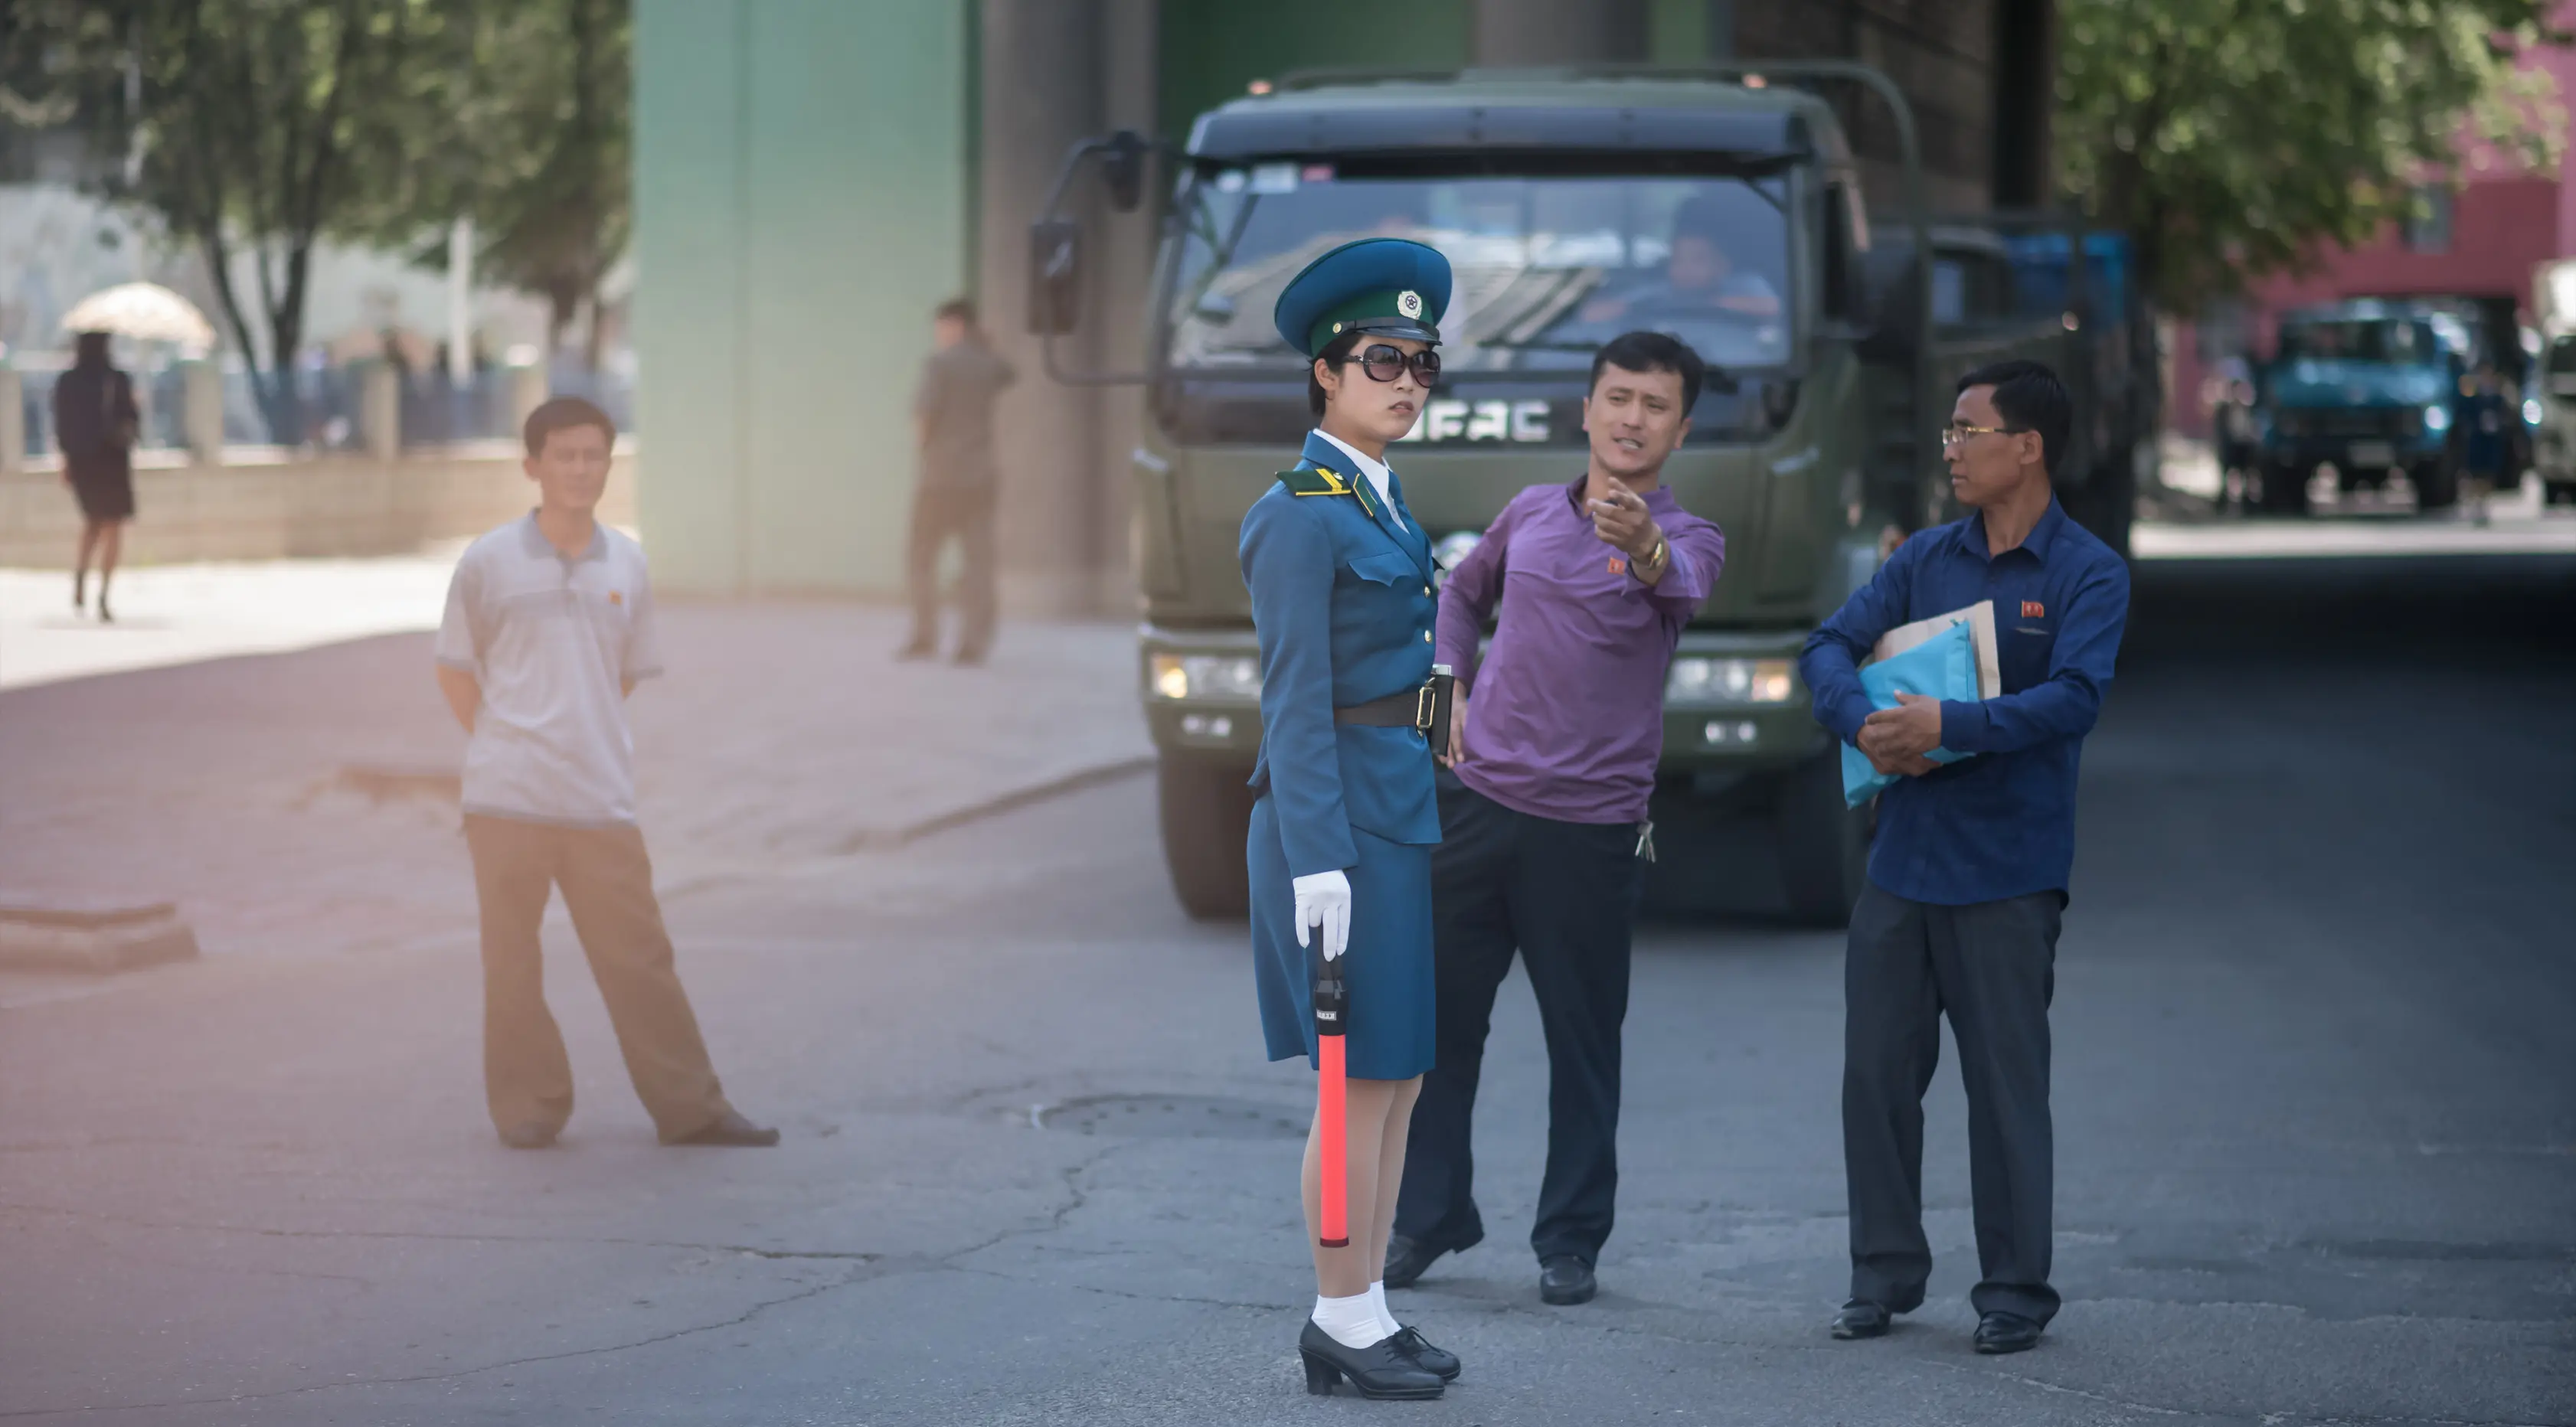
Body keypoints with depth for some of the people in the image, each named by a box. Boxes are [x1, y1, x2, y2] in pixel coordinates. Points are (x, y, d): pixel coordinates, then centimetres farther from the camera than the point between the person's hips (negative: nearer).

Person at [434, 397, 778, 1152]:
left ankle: (689, 1108, 6)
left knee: (639, 954, 2)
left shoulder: (626, 564, 6)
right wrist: (503, 745, 0)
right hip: (507, 800, -2)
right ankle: (528, 1107, 14)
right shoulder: (489, 562, -2)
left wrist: (590, 744, 9)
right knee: (512, 959, 4)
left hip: (602, 799, 2)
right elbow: (455, 669, 5)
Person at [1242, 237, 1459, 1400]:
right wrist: (1315, 865, -21)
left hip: (1403, 818, 9)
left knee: (1401, 1077, 11)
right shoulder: (1299, 516, -12)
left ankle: (1362, 1311, 17)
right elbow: (1295, 700, -16)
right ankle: (1343, 1323, 2)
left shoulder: (1384, 505, 15)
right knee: (1362, 1079, -5)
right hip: (1343, 821, -9)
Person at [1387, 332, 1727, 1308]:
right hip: (1477, 797, 4)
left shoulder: (1684, 539, -6)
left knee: (1583, 1037, 2)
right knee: (1441, 1013, 8)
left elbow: (1681, 584, -32)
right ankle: (1429, 1215, 21)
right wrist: (1448, 686, 12)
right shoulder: (1532, 513, 8)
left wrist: (1645, 552, -55)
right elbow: (1462, 593, 28)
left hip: (1590, 825, -4)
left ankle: (1571, 1238, 12)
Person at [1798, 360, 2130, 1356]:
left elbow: (2073, 698, -18)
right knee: (1876, 1070, 6)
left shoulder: (2087, 573, -5)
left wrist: (1950, 726, -26)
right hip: (1902, 856, 5)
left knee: (2006, 1084, 1)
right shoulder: (1927, 558, 10)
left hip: (2007, 872, -5)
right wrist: (1862, 723, -15)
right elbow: (1831, 646, 5)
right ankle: (1886, 1274, 18)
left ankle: (2014, 1291, 11)